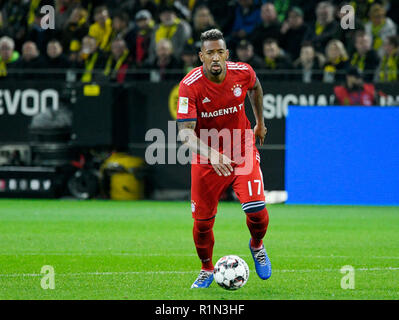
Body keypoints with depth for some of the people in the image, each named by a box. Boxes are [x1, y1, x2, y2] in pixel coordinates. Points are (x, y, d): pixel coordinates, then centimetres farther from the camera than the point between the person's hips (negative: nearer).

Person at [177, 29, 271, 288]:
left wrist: (260, 123, 23)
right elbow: (185, 131, -26)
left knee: (256, 209, -16)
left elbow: (255, 88, 13)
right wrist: (212, 154, -41)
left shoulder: (243, 72, -13)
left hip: (243, 151, 1)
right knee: (203, 220, 3)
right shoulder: (190, 85, -22)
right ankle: (207, 269, 30)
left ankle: (257, 245, 19)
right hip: (206, 157, -1)